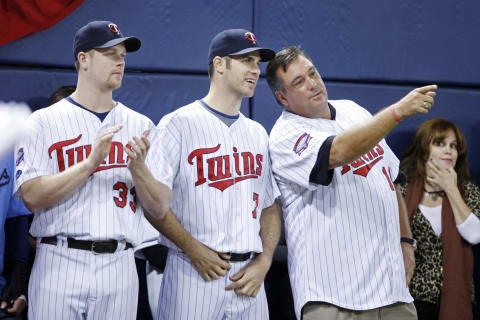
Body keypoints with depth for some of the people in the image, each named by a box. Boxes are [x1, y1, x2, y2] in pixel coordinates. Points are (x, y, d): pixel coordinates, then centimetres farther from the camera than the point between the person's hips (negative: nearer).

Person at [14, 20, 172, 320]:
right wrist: (91, 163, -16)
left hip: (120, 268, 3)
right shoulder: (44, 121, 3)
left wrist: (138, 168, -12)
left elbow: (161, 207, 7)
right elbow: (32, 197, -8)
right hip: (60, 264, -2)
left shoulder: (140, 126, 11)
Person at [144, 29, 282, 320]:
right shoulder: (178, 124, -2)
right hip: (193, 272, -5)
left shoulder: (258, 134, 16)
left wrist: (263, 262, 1)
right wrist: (194, 250, -14)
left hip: (249, 275, 5)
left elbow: (270, 206, 16)